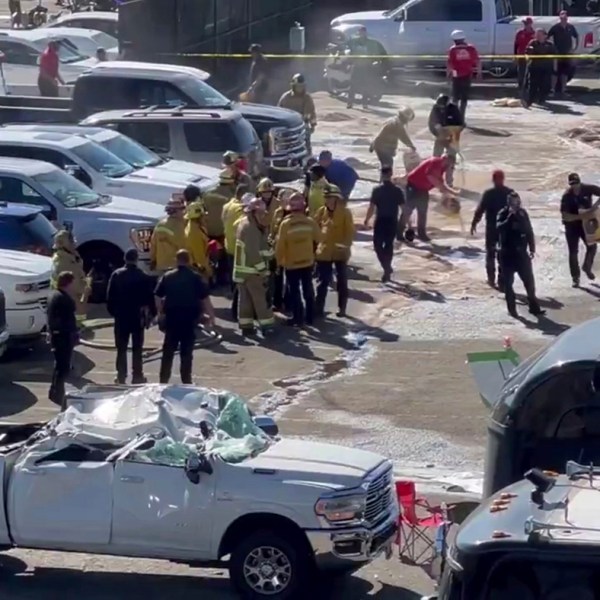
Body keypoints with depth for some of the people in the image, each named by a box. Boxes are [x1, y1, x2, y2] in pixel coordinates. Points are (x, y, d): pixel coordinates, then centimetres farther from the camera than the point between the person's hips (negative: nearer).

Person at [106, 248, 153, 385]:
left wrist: (112, 311, 6)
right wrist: (149, 314, 4)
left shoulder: (116, 275, -4)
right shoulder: (143, 277, -7)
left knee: (121, 348, 7)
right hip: (138, 316, -1)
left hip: (121, 316, 1)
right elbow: (149, 297, -5)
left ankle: (121, 376, 5)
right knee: (137, 348, 6)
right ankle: (137, 376, 5)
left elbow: (110, 296, -3)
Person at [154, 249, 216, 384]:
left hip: (171, 317, 1)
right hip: (190, 317, -1)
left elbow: (158, 296, 3)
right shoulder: (195, 278, -5)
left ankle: (164, 379, 8)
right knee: (187, 351, 5)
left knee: (168, 350, 9)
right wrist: (211, 316, 2)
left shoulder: (167, 277, 1)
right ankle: (186, 380, 6)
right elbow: (205, 298, -6)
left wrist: (160, 313, 15)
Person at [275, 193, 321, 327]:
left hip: (291, 263, -3)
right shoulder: (310, 222, -9)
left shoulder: (285, 224, -18)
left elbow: (280, 245, -14)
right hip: (308, 262, 3)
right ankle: (309, 317, 21)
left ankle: (298, 318, 9)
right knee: (308, 290, 15)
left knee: (294, 291, 7)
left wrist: (279, 261, 0)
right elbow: (318, 239, 4)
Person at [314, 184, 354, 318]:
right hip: (324, 251, 3)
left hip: (340, 252, -3)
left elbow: (350, 231, -9)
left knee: (341, 281, 9)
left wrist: (346, 245, -21)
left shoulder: (345, 212, -9)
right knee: (322, 281, 6)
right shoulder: (322, 211, 1)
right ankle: (318, 308, 10)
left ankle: (342, 308, 18)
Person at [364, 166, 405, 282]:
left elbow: (372, 207, -10)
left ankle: (387, 268, -12)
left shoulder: (377, 190, -9)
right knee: (389, 245, 18)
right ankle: (387, 270, 21)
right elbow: (403, 207, -1)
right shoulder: (397, 190, -2)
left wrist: (367, 220, 3)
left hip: (380, 221, -3)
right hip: (392, 221, 3)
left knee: (378, 245, 7)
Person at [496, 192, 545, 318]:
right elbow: (499, 228, -26)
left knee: (529, 280, 3)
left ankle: (534, 307, 13)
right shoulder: (503, 214, -7)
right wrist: (509, 217, -32)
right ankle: (511, 309, 12)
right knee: (508, 282, 2)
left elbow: (529, 231, 8)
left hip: (521, 252, 3)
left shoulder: (523, 213, 3)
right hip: (506, 253, -3)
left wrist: (532, 249, 3)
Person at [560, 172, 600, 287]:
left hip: (585, 223, 3)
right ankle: (575, 277, 12)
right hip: (572, 225, -3)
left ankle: (587, 267, 29)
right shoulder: (567, 196, -22)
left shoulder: (587, 189, -15)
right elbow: (565, 216, -25)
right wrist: (580, 216, -32)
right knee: (573, 252, 2)